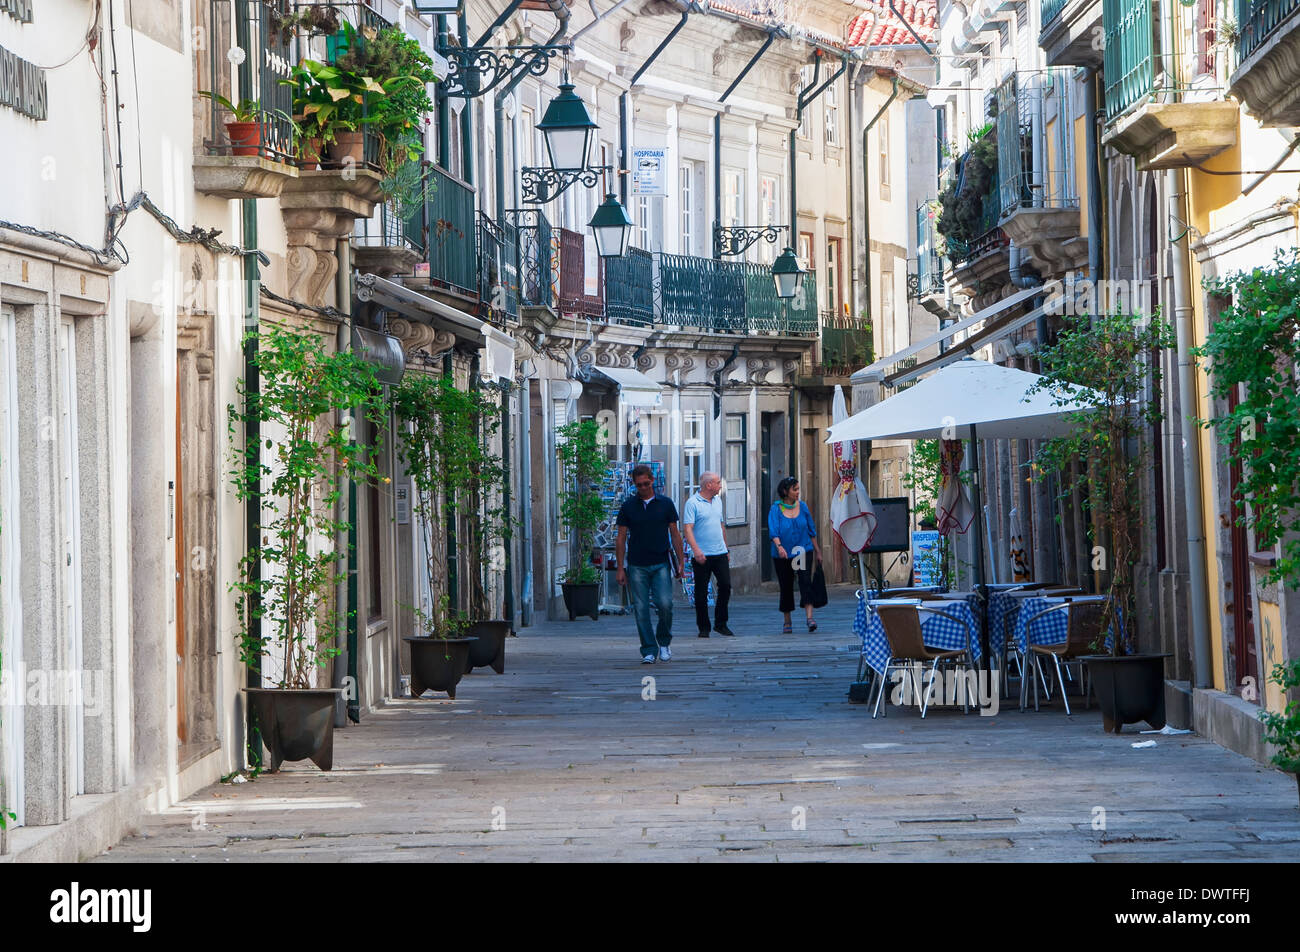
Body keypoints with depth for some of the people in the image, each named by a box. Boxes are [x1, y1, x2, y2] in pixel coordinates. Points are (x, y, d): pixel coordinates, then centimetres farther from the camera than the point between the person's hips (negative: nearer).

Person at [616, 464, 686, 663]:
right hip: (637, 566, 1)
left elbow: (675, 534, 10)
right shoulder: (628, 507, 4)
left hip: (661, 564, -1)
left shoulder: (665, 504, 5)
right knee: (641, 609, -2)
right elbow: (621, 538, 6)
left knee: (665, 604, -13)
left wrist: (680, 562, 5)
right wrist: (620, 568, 1)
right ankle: (649, 650, 5)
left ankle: (664, 641, 10)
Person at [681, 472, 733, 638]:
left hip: (720, 553, 6)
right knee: (701, 592, 0)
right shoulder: (692, 503, -8)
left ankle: (720, 624, 11)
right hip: (701, 555, -6)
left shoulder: (718, 501, 15)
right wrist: (696, 550, -26)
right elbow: (687, 528, -16)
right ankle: (703, 627, 9)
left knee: (726, 586, -1)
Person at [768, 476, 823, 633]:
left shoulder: (802, 506, 6)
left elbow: (811, 530, 14)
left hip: (803, 551, 1)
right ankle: (787, 623, 19)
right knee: (786, 587, 6)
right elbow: (773, 530, -17)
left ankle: (810, 618, -25)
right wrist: (779, 546, -34)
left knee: (805, 582, -16)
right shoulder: (776, 509, -4)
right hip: (783, 555, -1)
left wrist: (817, 551, 16)